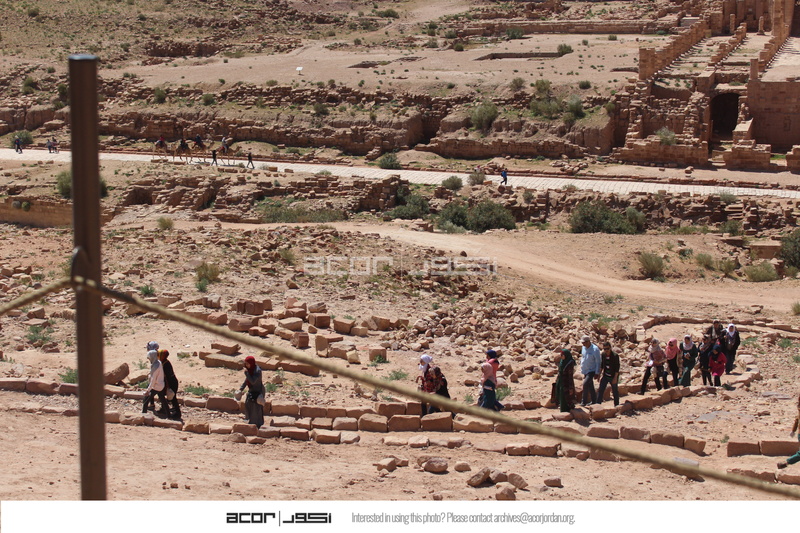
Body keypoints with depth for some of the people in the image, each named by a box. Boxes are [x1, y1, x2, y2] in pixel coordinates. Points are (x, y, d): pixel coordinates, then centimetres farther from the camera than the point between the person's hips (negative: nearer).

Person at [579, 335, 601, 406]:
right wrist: (582, 370, 17)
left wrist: (597, 373, -13)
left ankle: (584, 402, -14)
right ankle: (594, 401, 22)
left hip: (592, 371, -7)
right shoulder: (583, 348, 4)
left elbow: (598, 362, -13)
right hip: (585, 371, 7)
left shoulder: (595, 349, -17)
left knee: (585, 384, -19)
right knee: (590, 386, 12)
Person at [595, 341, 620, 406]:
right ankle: (598, 403, 1)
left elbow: (617, 368, -14)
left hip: (613, 376, -4)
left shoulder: (615, 356, -17)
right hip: (605, 376, 4)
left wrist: (615, 377, -16)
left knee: (615, 391, 9)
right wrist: (600, 375, 8)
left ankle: (616, 405, 22)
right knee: (600, 390, -3)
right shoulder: (603, 355, -2)